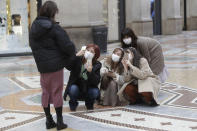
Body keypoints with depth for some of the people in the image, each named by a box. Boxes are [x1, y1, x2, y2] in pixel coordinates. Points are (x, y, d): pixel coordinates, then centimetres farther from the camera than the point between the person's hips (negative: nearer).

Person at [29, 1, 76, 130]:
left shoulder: (34, 28, 5)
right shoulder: (54, 28, -14)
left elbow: (33, 46, 10)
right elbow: (67, 45, -15)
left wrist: (40, 60, 13)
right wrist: (72, 56, 4)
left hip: (42, 65, 5)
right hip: (56, 65, -5)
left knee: (46, 92, 13)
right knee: (57, 92, 2)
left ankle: (49, 121, 17)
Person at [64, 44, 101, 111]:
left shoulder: (97, 65, -9)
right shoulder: (78, 60, -11)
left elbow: (96, 82, -20)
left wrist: (90, 71, -35)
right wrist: (76, 56, -38)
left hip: (88, 90, 1)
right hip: (76, 87, -1)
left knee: (95, 91, -28)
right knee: (73, 88, -33)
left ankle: (89, 104, 6)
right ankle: (73, 104, 0)